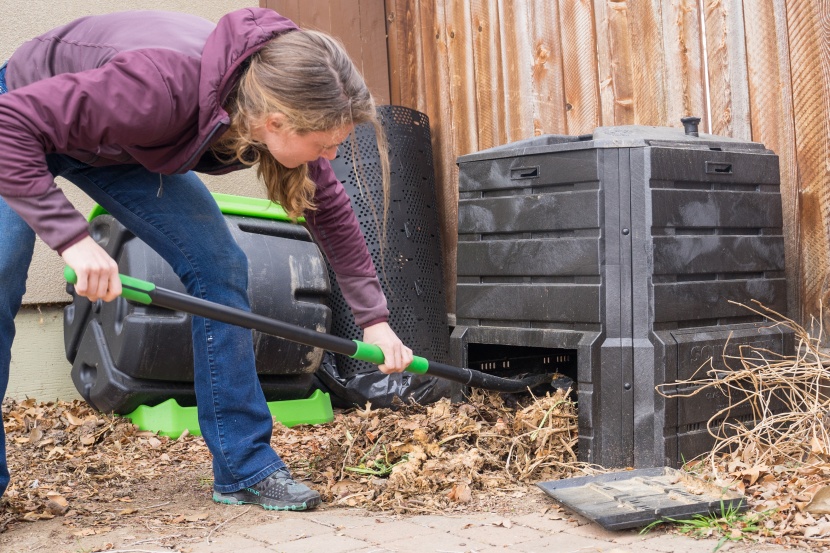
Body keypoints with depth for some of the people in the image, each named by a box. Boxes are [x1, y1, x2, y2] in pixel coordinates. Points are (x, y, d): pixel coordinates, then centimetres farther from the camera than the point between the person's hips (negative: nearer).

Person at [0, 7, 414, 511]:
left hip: (123, 145, 5)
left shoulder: (283, 106, -24)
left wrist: (374, 317, -6)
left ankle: (245, 467, 0)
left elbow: (331, 209, -7)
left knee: (219, 267, -8)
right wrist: (72, 237, -47)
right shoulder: (163, 87, -45)